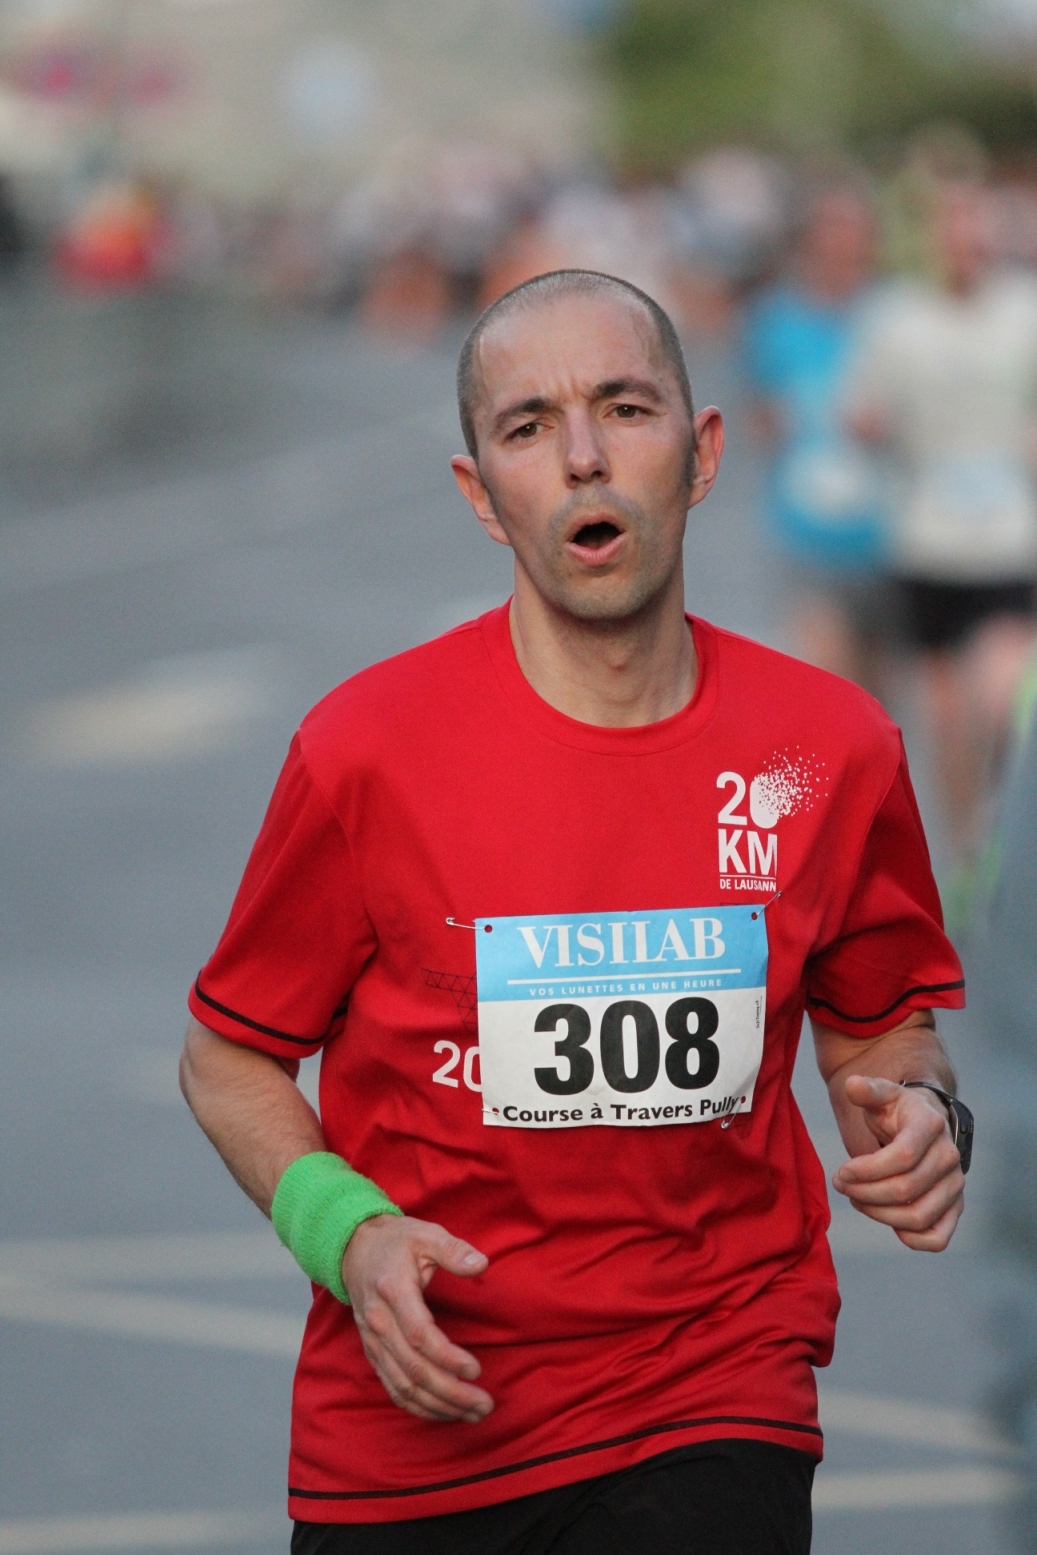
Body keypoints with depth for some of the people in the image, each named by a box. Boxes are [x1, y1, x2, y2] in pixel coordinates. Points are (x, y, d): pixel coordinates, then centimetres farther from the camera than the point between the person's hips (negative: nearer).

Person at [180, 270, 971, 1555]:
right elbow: (228, 1057, 2)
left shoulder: (834, 748, -2)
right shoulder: (366, 749, -9)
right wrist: (343, 1232, -14)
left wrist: (918, 1118, -7)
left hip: (712, 1409, 0)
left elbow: (880, 1017, 15)